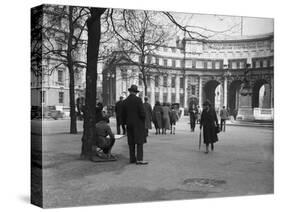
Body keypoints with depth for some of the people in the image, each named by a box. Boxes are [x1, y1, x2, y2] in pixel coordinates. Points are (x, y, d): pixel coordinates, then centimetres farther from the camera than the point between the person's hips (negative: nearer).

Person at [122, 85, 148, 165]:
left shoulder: (125, 101, 5)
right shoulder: (138, 99, -10)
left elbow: (123, 114, 9)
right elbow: (142, 112, -15)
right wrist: (143, 120, 2)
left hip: (129, 124, 5)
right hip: (138, 123, -5)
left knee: (131, 142, 9)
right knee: (140, 141, -5)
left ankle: (132, 158, 11)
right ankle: (139, 159, -10)